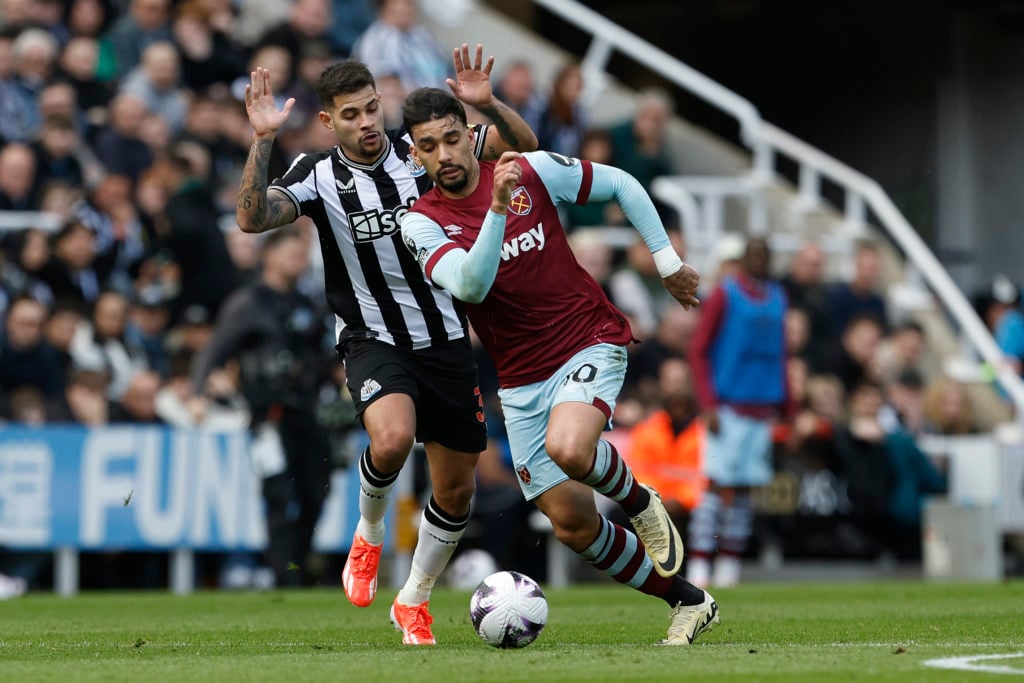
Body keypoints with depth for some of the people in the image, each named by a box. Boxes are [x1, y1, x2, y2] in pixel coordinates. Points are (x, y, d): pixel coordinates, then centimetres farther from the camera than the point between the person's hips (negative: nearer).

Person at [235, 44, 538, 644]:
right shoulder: (318, 176, -8)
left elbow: (522, 144, -4)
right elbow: (252, 218, -25)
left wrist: (487, 104, -23)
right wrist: (263, 141, -34)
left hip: (445, 340, 3)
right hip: (374, 341, -3)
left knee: (456, 488, 7)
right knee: (392, 438, -33)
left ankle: (414, 601, 30)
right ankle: (370, 534, -2)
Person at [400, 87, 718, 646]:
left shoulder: (534, 171, -6)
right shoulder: (422, 222, -6)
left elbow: (620, 184, 9)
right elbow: (469, 285, -25)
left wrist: (666, 260, 9)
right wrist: (496, 208, -36)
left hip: (590, 343, -3)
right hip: (520, 381, 3)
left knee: (568, 448, -34)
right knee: (572, 525, 0)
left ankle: (641, 504, -1)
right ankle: (688, 602, 18)